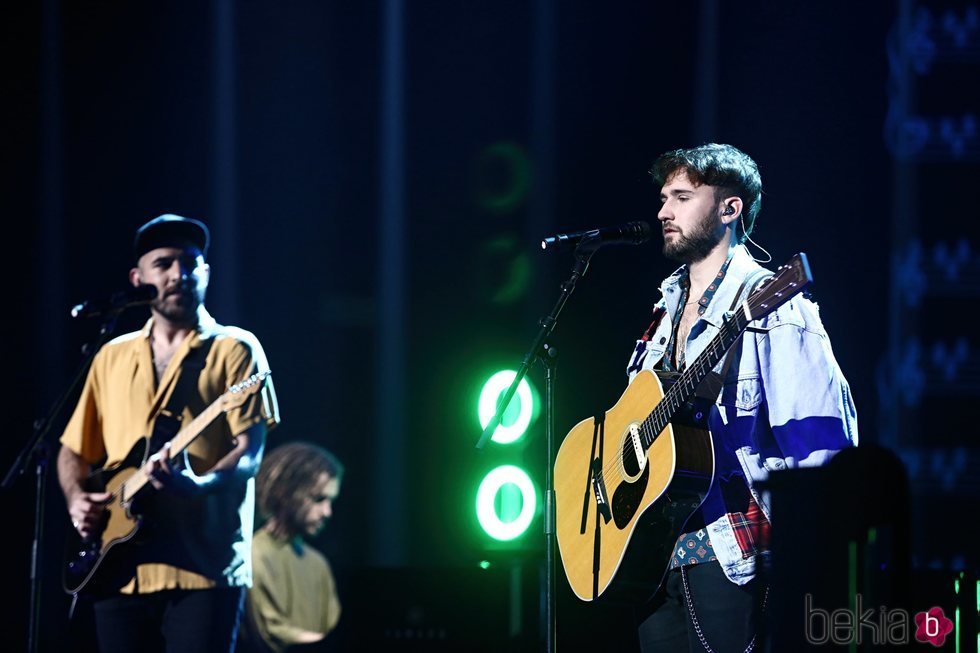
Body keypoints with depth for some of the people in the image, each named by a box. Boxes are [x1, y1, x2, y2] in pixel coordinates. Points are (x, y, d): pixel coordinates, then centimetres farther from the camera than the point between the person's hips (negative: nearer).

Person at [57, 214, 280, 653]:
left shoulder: (234, 350, 2)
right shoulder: (113, 358, 17)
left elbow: (250, 455, -8)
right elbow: (75, 450, 23)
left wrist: (198, 484, -28)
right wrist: (77, 499, 2)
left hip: (203, 569, -5)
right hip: (120, 571, 5)